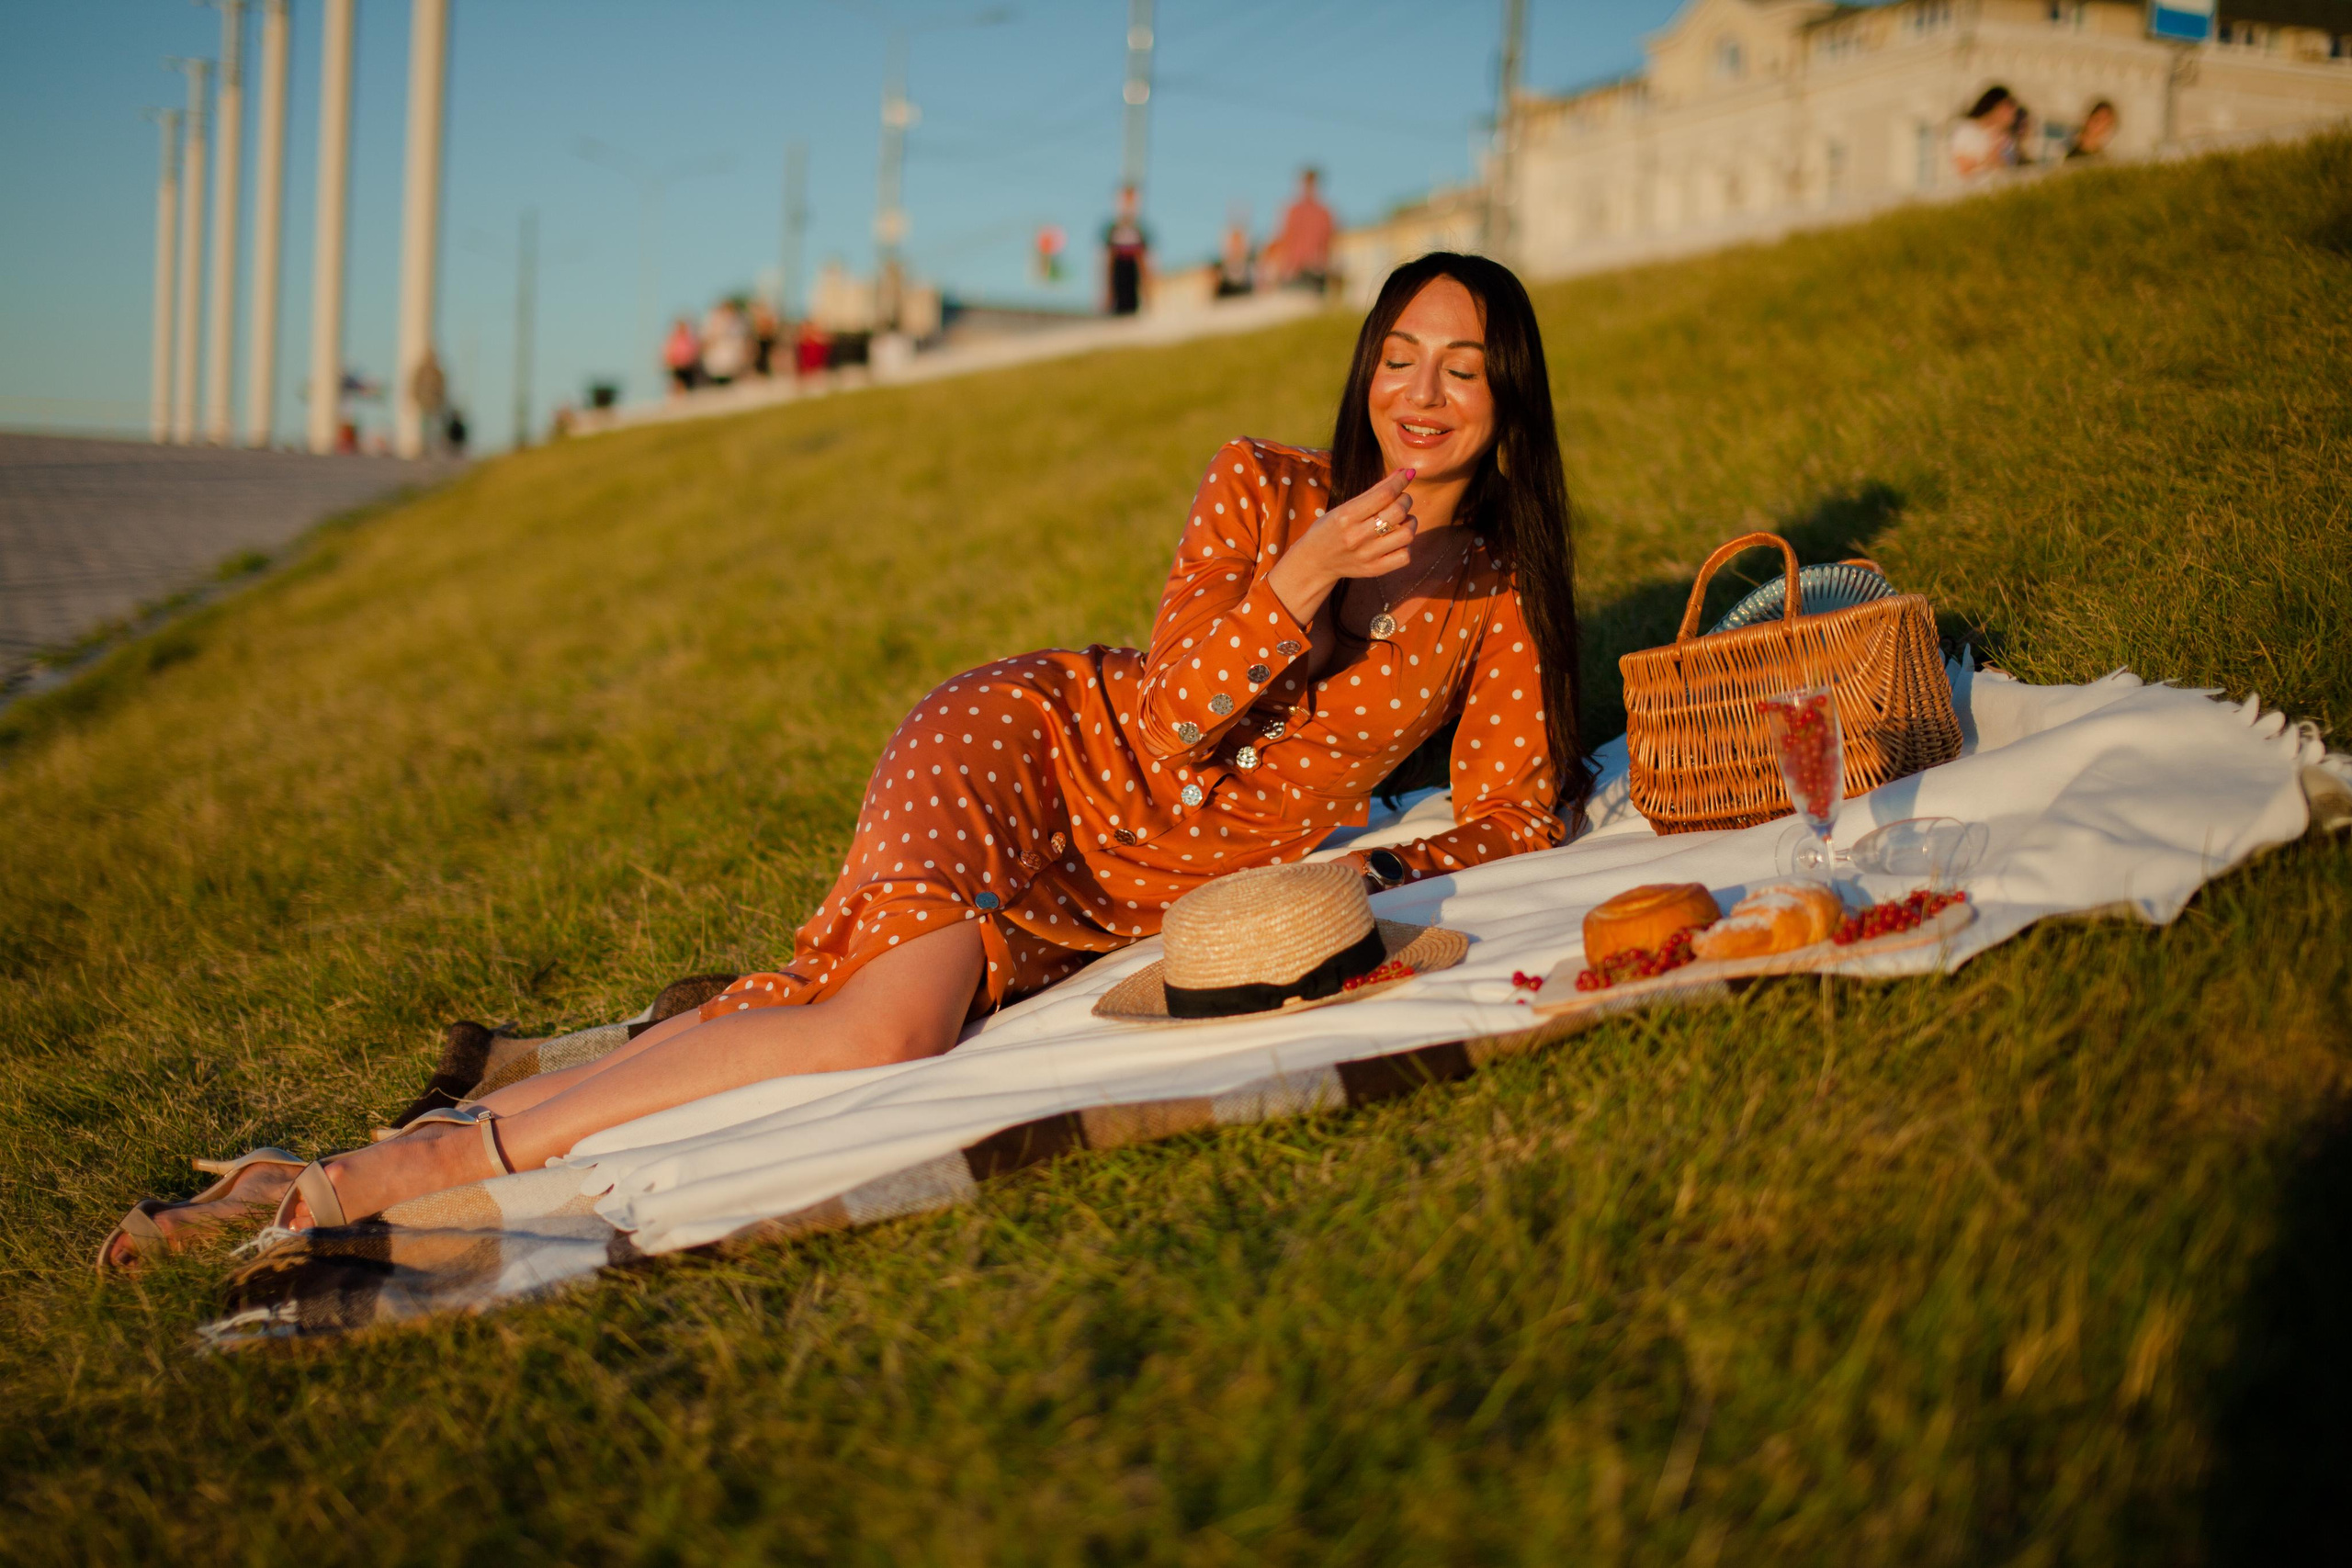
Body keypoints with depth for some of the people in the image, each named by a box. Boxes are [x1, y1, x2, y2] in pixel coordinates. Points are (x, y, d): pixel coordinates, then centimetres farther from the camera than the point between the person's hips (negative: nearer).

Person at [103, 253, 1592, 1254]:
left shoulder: (1503, 595, 6)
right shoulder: (1263, 485, -3)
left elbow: (1514, 817, 5)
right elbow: (1172, 727, -12)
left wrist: (1367, 876, -13)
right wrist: (1304, 574, -25)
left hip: (1142, 895, 4)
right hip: (1032, 751, -3)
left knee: (883, 1033, -20)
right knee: (891, 1017, -32)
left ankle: (448, 1159, -8)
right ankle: (435, 1156, -24)